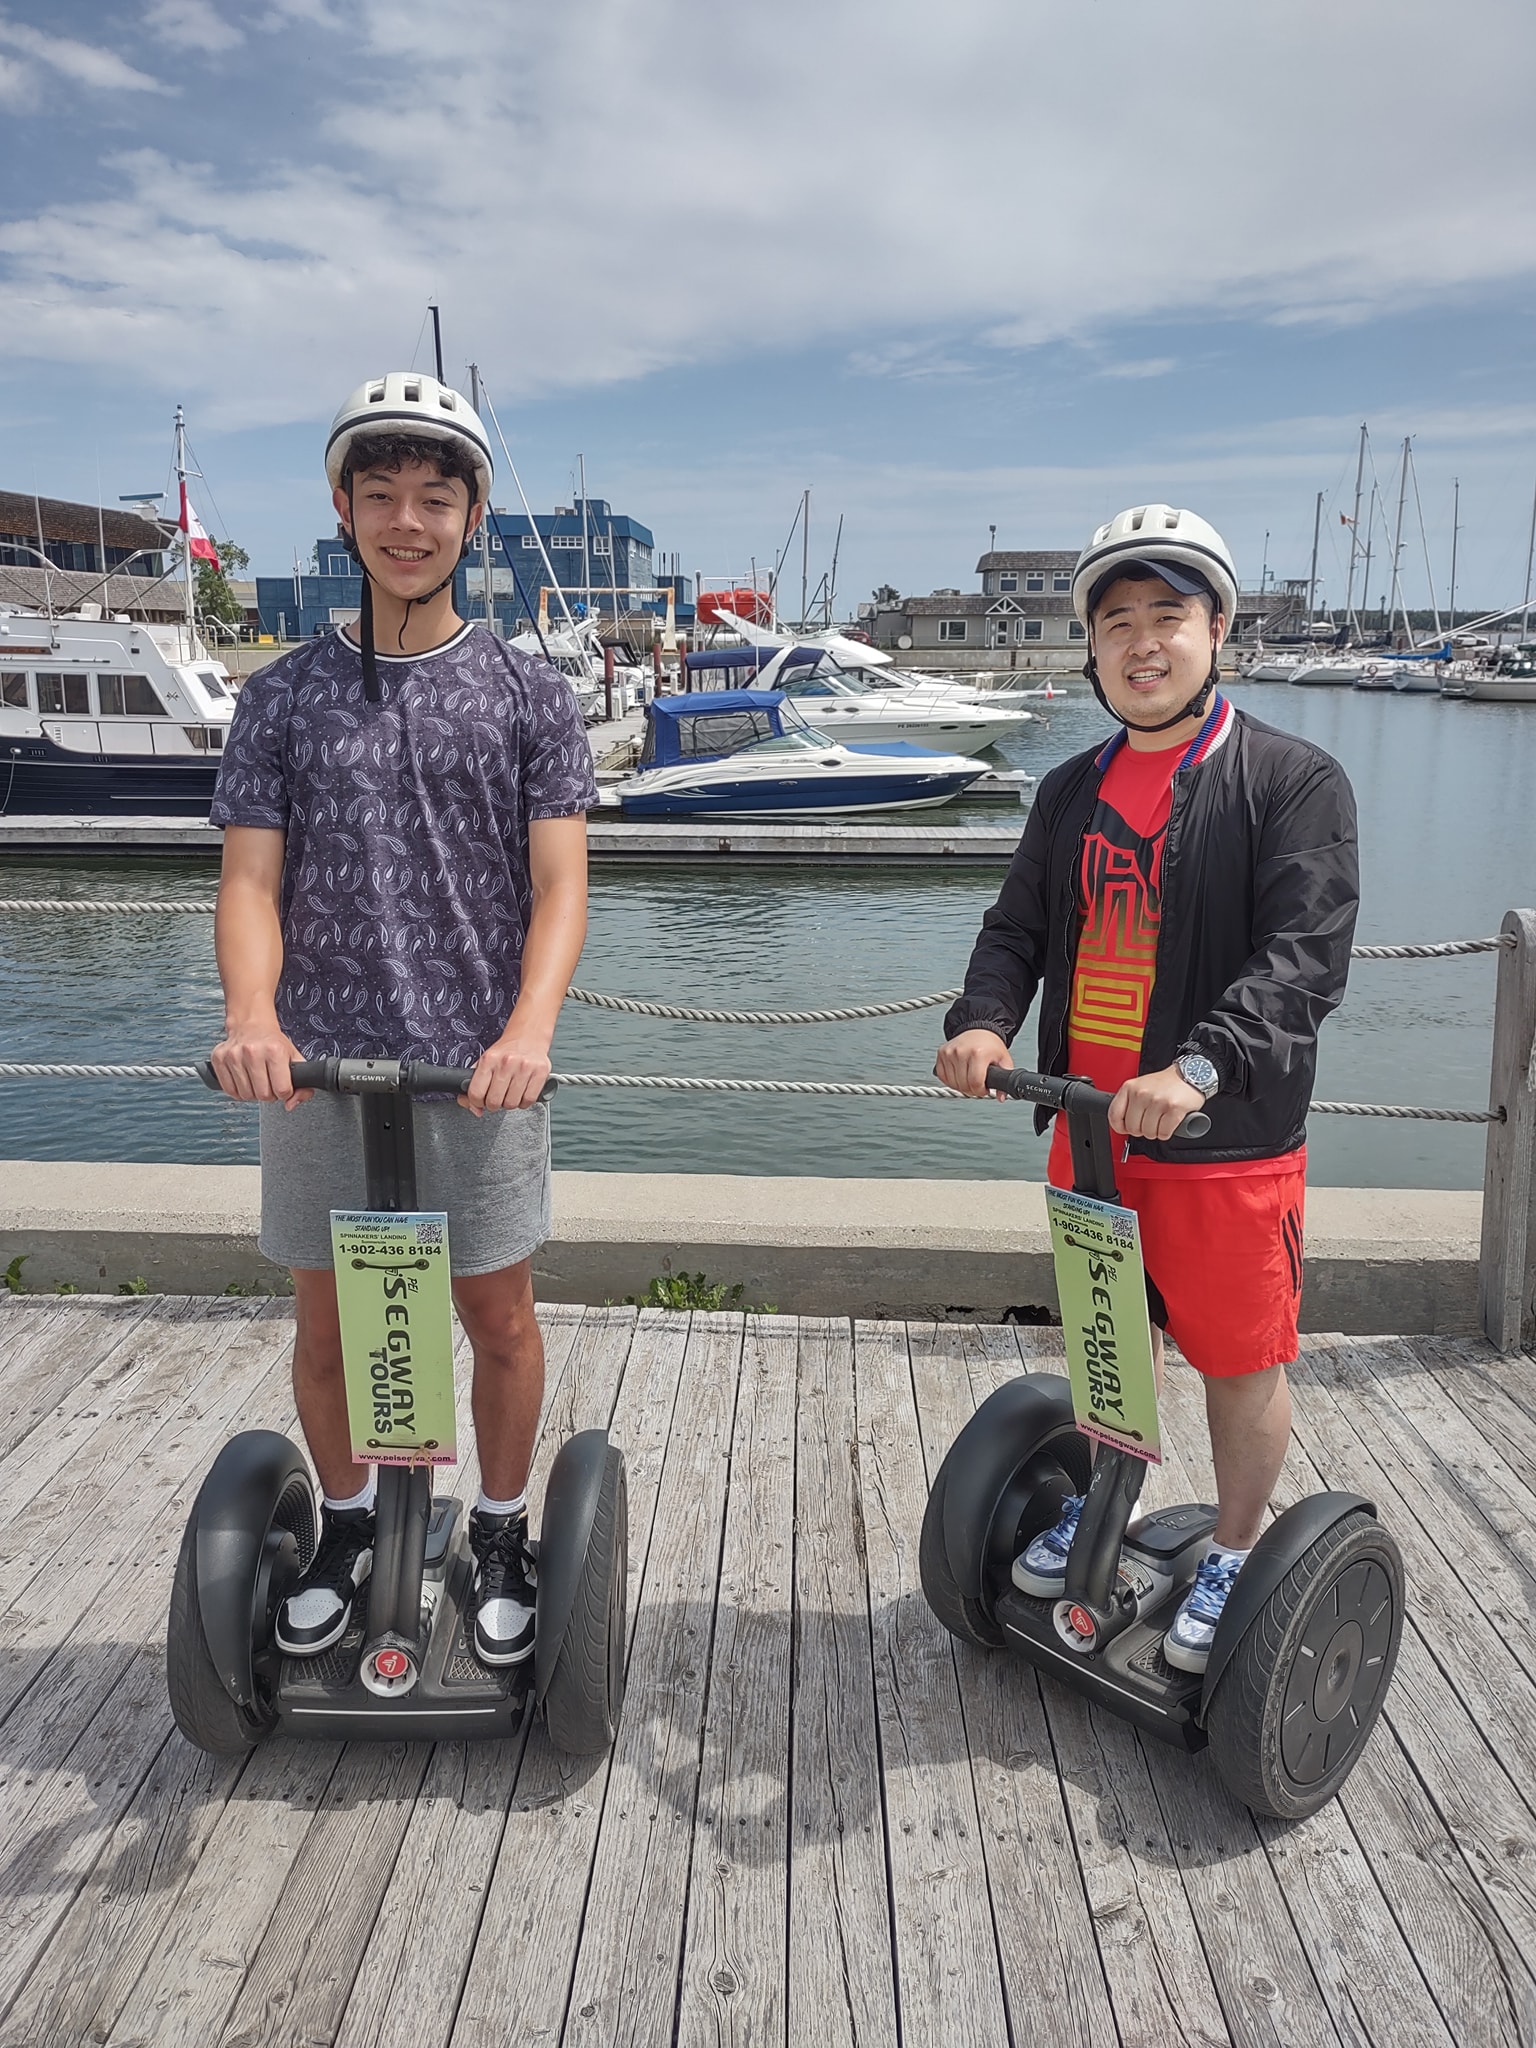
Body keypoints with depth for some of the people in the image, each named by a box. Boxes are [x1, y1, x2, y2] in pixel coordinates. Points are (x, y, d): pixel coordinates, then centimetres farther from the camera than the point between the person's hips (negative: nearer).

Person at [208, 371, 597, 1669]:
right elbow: (252, 880, 0)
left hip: (480, 1067, -1)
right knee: (327, 1320, 13)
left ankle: (502, 1537, 31)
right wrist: (251, 1015, -20)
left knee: (498, 1316, 9)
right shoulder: (286, 694, 7)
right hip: (318, 1067, 2)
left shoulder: (526, 694, 2)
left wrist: (529, 1029, -23)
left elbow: (560, 886, -5)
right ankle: (346, 1529, 37)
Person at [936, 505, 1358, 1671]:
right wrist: (983, 1020, -14)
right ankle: (1102, 1505, 44)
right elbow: (1020, 929, 8)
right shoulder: (1073, 792, 9)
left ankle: (1237, 1557, 33)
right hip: (1088, 1131, 5)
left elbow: (1305, 959, -20)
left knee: (1242, 1362, 11)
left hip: (1228, 1143, -5)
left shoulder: (1294, 780, -10)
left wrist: (1197, 1067, -35)